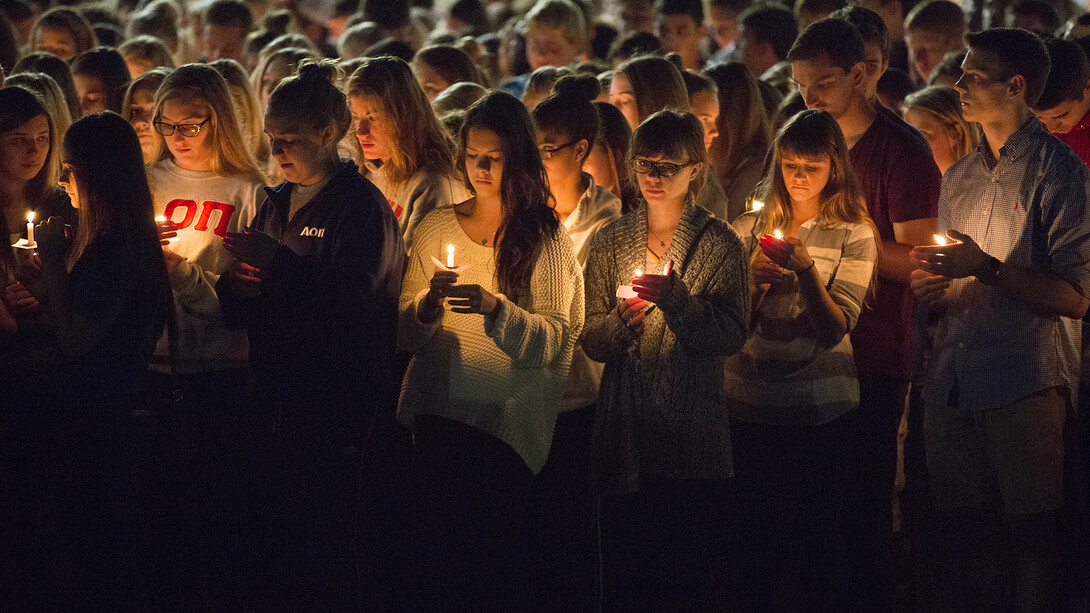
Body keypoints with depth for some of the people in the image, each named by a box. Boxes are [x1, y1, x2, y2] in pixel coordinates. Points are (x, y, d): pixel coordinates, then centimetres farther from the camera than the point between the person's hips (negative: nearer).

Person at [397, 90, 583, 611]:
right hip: (438, 411, 3)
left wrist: (495, 308, -21)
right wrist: (428, 303, -14)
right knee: (438, 552, 2)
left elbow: (557, 338, -7)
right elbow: (405, 334, 7)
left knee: (496, 561, -4)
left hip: (506, 418, -3)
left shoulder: (546, 237, 1)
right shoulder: (436, 228, 10)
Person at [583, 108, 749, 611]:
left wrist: (676, 300, -23)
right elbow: (591, 342, 6)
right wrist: (621, 320, -15)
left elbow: (731, 336, -9)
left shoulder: (719, 244, 1)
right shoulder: (610, 243, 9)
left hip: (692, 442, -2)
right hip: (625, 437, 2)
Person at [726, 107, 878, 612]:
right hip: (749, 402, 3)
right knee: (754, 532, 9)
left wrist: (805, 269, -24)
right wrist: (753, 282, -15)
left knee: (818, 533, 2)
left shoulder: (854, 235, -1)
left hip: (819, 407, -2)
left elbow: (834, 330, -11)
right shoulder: (751, 227, 7)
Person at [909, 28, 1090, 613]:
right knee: (964, 532, 9)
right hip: (954, 383, 6)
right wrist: (933, 286, 5)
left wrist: (986, 269, -15)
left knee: (1032, 535, -4)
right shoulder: (959, 177, 17)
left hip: (1026, 385, -6)